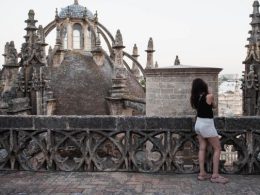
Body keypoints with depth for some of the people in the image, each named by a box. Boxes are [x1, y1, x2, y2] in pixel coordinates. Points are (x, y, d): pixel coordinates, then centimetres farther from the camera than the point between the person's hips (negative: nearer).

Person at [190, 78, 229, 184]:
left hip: (198, 124, 7)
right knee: (217, 148, 3)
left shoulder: (195, 98, -1)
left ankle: (202, 173, 12)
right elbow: (214, 106, 2)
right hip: (207, 125, -7)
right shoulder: (209, 96, -17)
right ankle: (215, 175, 1)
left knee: (202, 148, 10)